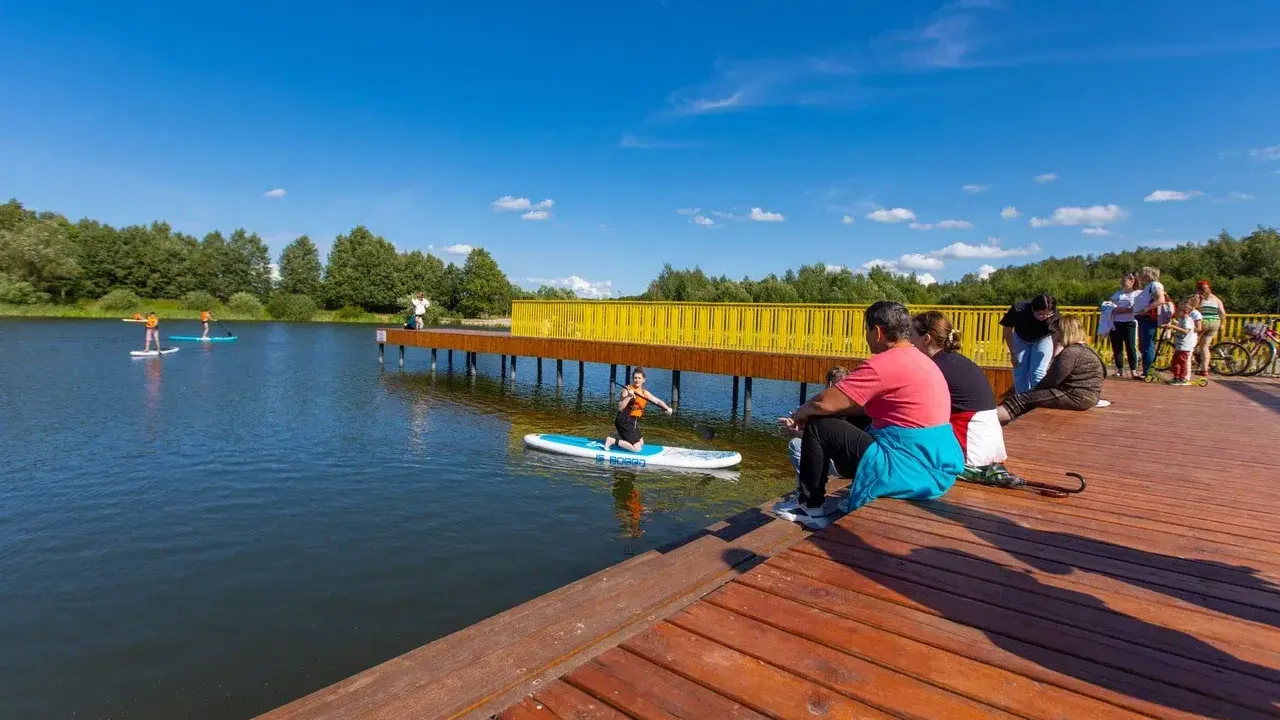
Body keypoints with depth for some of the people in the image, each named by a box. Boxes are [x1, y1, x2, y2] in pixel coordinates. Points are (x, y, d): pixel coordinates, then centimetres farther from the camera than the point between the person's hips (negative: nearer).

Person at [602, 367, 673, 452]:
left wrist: (667, 408, -12)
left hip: (634, 422, 9)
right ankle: (613, 440, -2)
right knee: (636, 448, -11)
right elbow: (620, 407, -22)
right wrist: (629, 396, -33)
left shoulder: (645, 393, 7)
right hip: (624, 421, -9)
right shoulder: (627, 389, -15)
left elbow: (658, 401, 5)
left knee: (641, 443, 27)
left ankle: (614, 437, 26)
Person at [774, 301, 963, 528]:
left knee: (817, 427, -4)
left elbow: (825, 403, -20)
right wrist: (808, 413, 11)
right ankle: (859, 499, 29)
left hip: (910, 470, -10)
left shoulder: (883, 364, -18)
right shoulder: (921, 360, 14)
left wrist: (800, 413, 3)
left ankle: (810, 507, 9)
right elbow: (862, 406, 17)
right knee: (850, 424, 25)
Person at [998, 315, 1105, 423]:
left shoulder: (1071, 352, -17)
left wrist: (1034, 390, -2)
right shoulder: (1084, 349, 17)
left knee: (1022, 399, -11)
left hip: (1078, 398, -10)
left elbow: (1052, 380, -15)